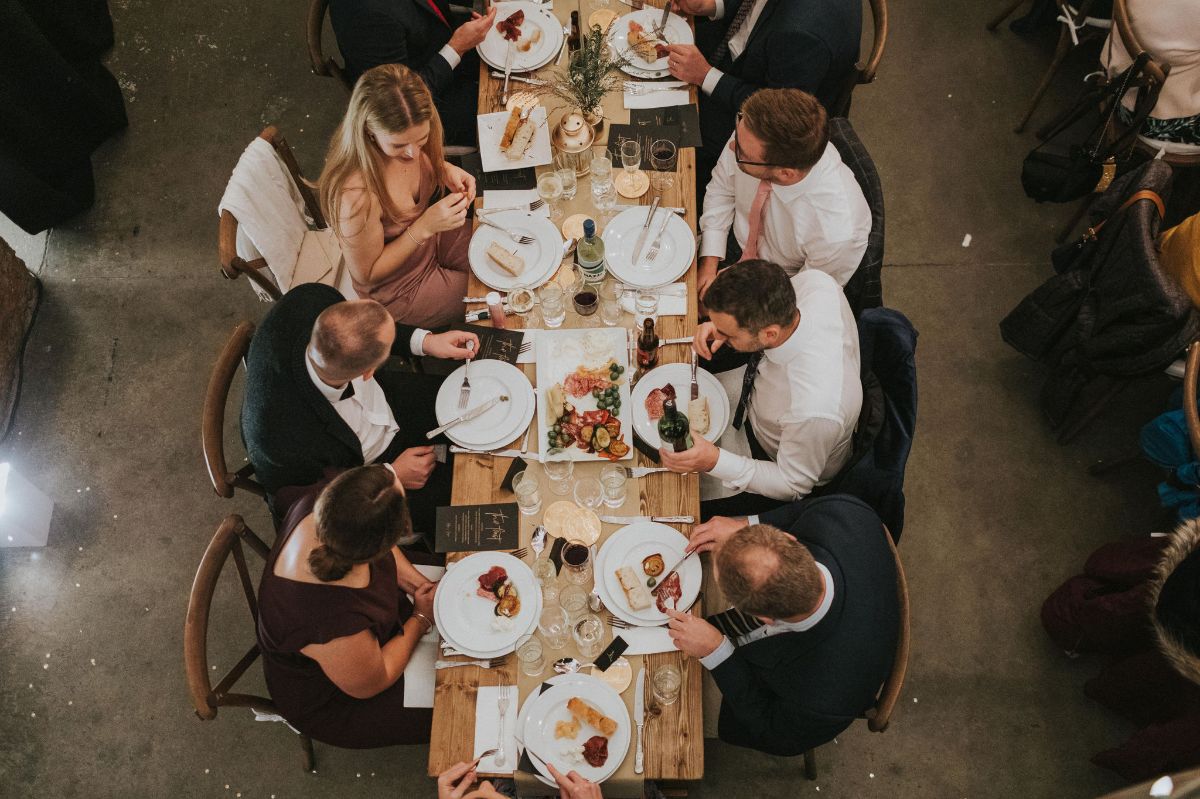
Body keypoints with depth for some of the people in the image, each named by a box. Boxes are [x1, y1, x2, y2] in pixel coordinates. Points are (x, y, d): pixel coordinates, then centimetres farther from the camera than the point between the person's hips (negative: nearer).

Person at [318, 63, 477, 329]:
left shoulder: (404, 136, -21)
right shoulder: (357, 195, -42)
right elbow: (366, 275, -25)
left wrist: (445, 169, -16)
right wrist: (425, 226, -34)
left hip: (430, 236, 6)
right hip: (400, 290, -6)